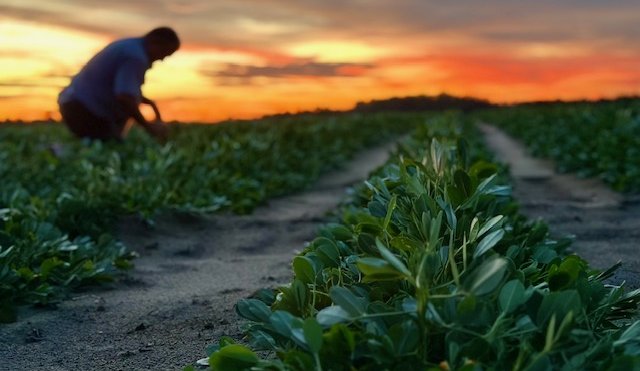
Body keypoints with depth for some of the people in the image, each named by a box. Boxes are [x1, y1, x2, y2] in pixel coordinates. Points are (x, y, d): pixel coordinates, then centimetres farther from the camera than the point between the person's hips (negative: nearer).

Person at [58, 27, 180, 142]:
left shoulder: (128, 46, 18)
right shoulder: (136, 57, -16)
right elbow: (125, 98, -28)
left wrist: (149, 102, 23)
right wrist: (147, 125, -17)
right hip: (87, 111, -11)